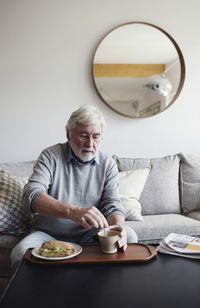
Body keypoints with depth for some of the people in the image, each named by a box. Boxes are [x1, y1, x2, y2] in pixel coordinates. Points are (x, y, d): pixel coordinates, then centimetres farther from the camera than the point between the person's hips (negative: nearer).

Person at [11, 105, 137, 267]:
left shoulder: (108, 164, 0)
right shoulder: (51, 156, -8)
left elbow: (112, 205, -5)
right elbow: (31, 195, -22)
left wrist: (117, 226, -32)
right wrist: (72, 211, -40)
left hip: (88, 235, 2)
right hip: (48, 234, -1)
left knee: (128, 235, -22)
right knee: (21, 253, -30)